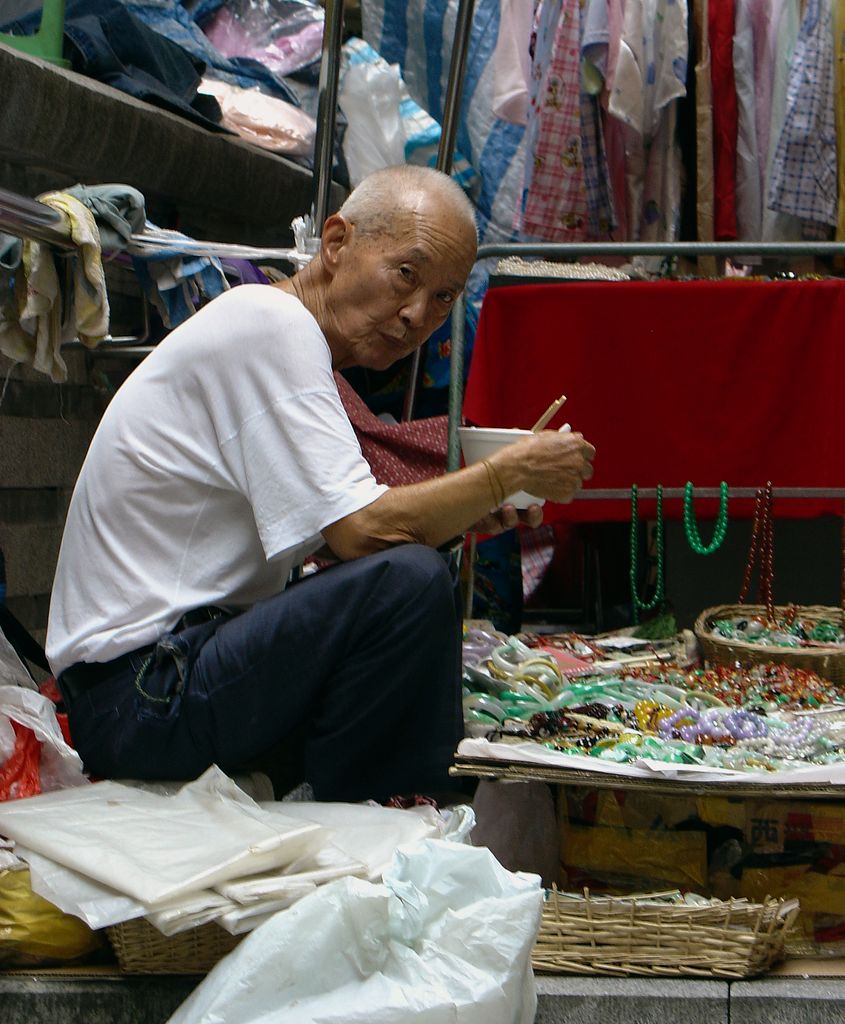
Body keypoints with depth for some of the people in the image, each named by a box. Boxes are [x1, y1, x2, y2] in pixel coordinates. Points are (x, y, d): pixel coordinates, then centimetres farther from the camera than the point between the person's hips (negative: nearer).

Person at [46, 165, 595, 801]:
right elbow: (365, 532, -22)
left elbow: (333, 532, 16)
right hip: (139, 694, -11)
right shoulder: (271, 324, -15)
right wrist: (514, 472, -10)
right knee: (409, 581, -26)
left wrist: (461, 516, 5)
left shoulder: (288, 338, 17)